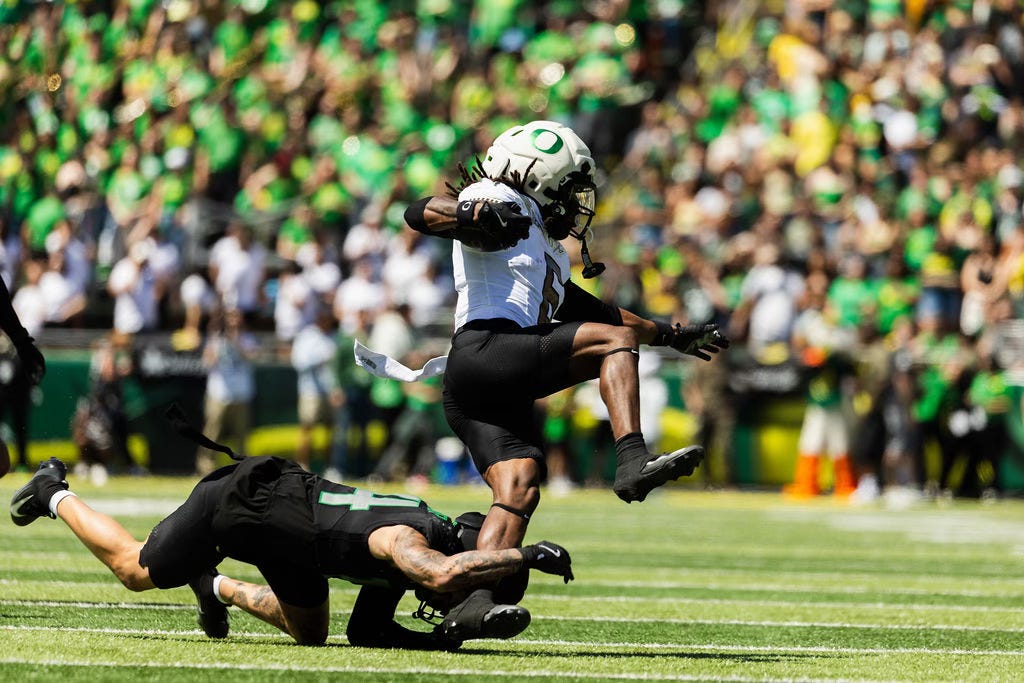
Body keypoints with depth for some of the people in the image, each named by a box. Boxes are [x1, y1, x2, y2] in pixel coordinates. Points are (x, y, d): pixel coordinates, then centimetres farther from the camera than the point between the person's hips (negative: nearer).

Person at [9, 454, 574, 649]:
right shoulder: (407, 540, -33)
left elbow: (364, 631, -1)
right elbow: (442, 575, -57)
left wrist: (438, 638, -15)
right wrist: (525, 557, -50)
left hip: (282, 497, 8)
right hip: (240, 500, -8)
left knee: (308, 633, 15)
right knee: (137, 571, 13)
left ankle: (219, 587, 35)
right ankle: (56, 496, 34)